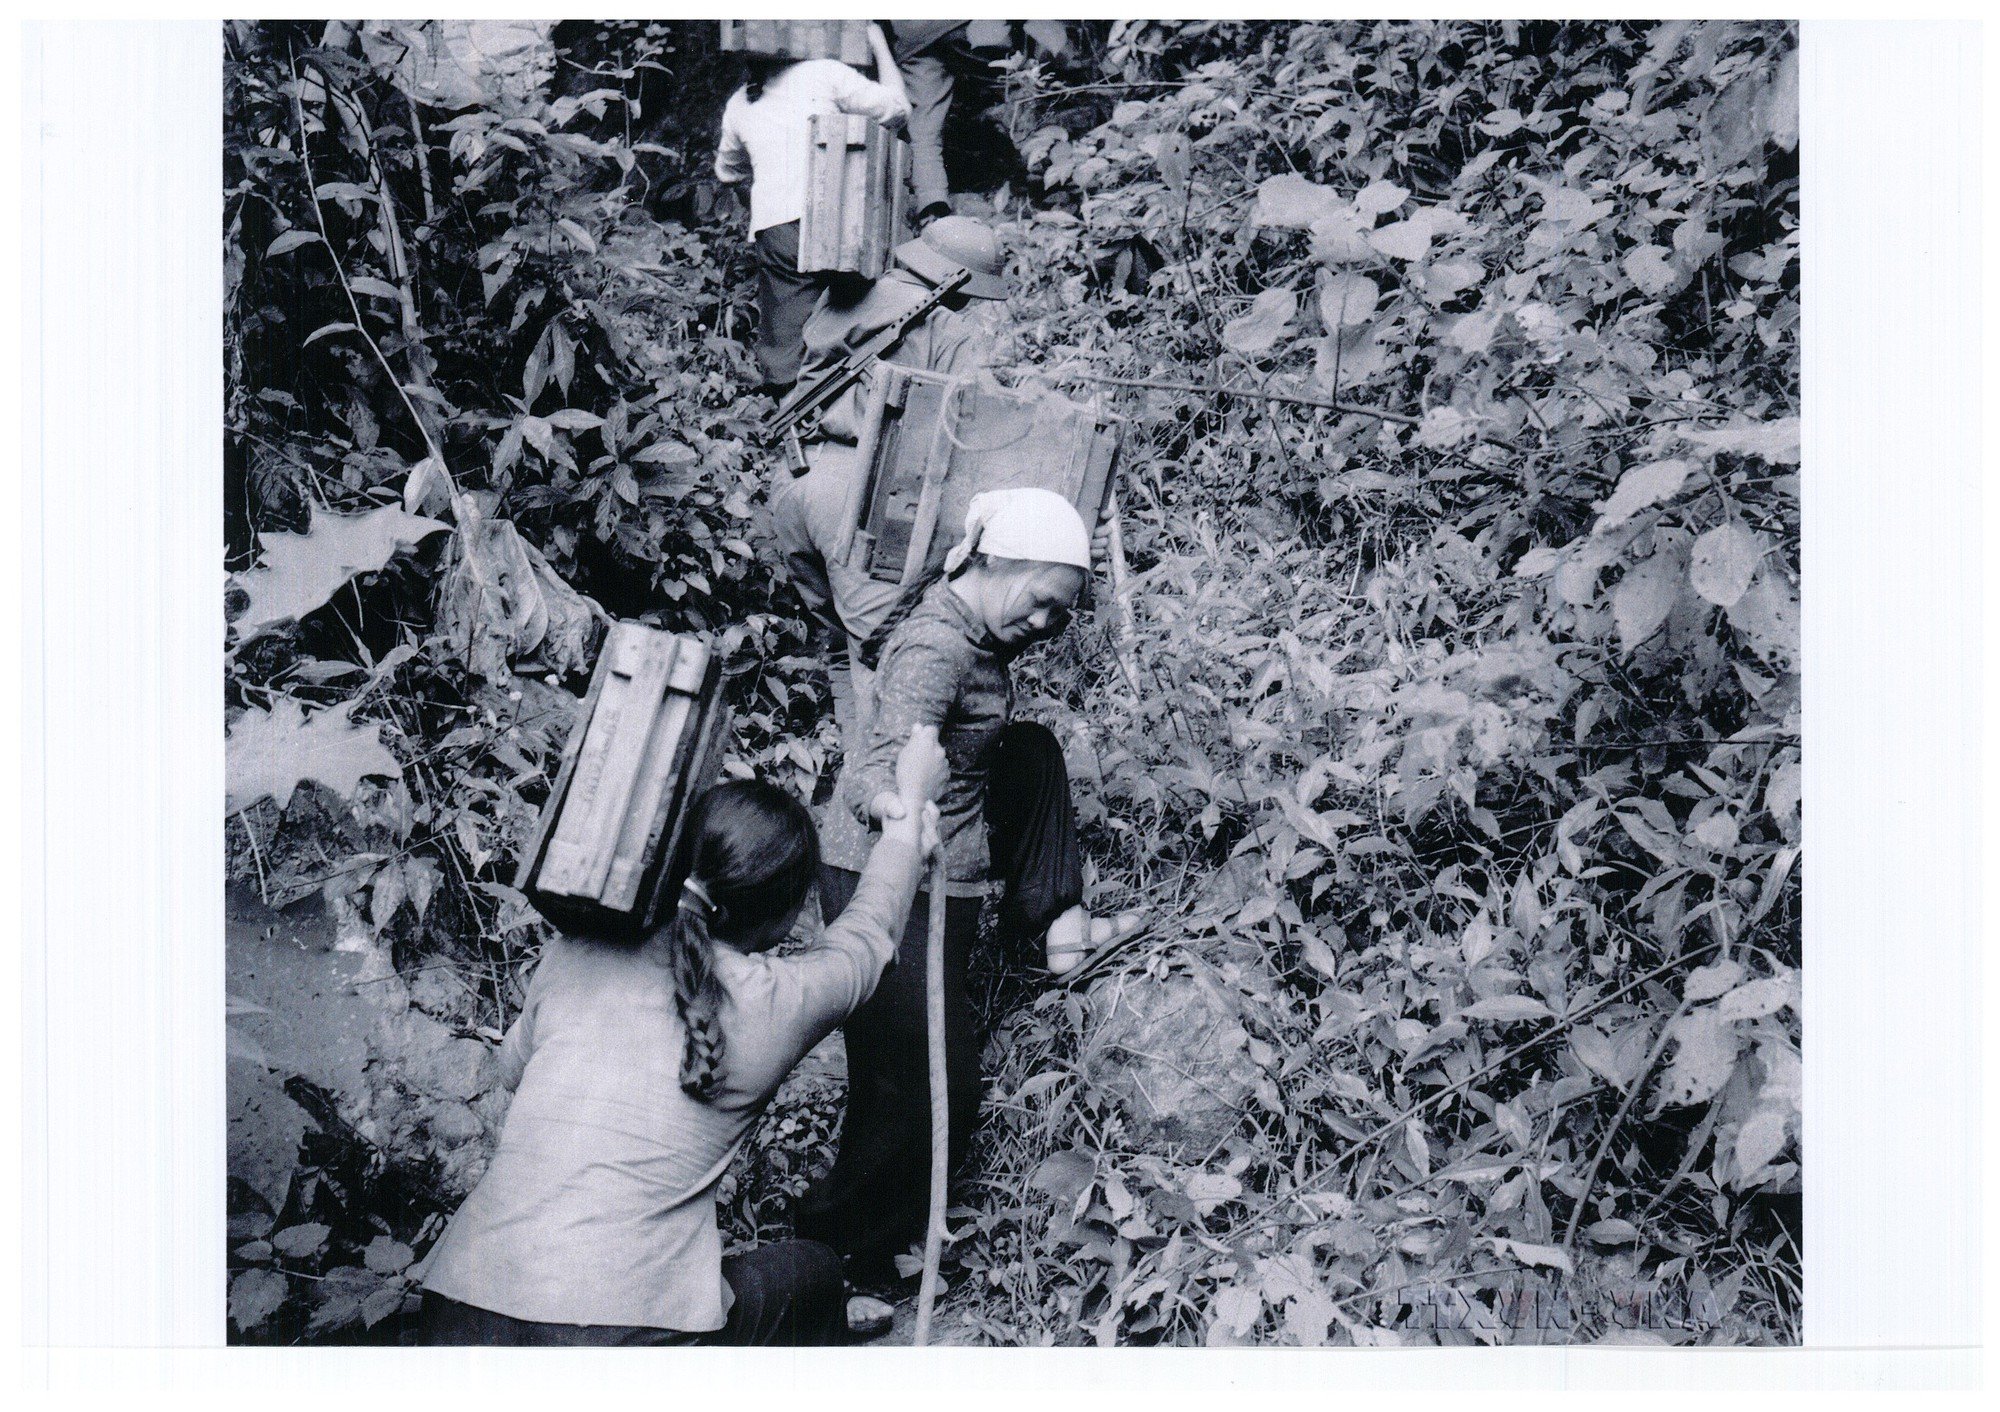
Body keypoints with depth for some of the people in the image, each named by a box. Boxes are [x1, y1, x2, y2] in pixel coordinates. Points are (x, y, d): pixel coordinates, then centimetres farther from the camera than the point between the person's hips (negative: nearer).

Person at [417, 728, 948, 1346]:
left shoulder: (574, 954, 7)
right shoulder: (777, 1001, -1)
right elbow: (868, 930, 21)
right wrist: (912, 799, 38)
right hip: (624, 1330, -3)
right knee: (808, 1272, 24)